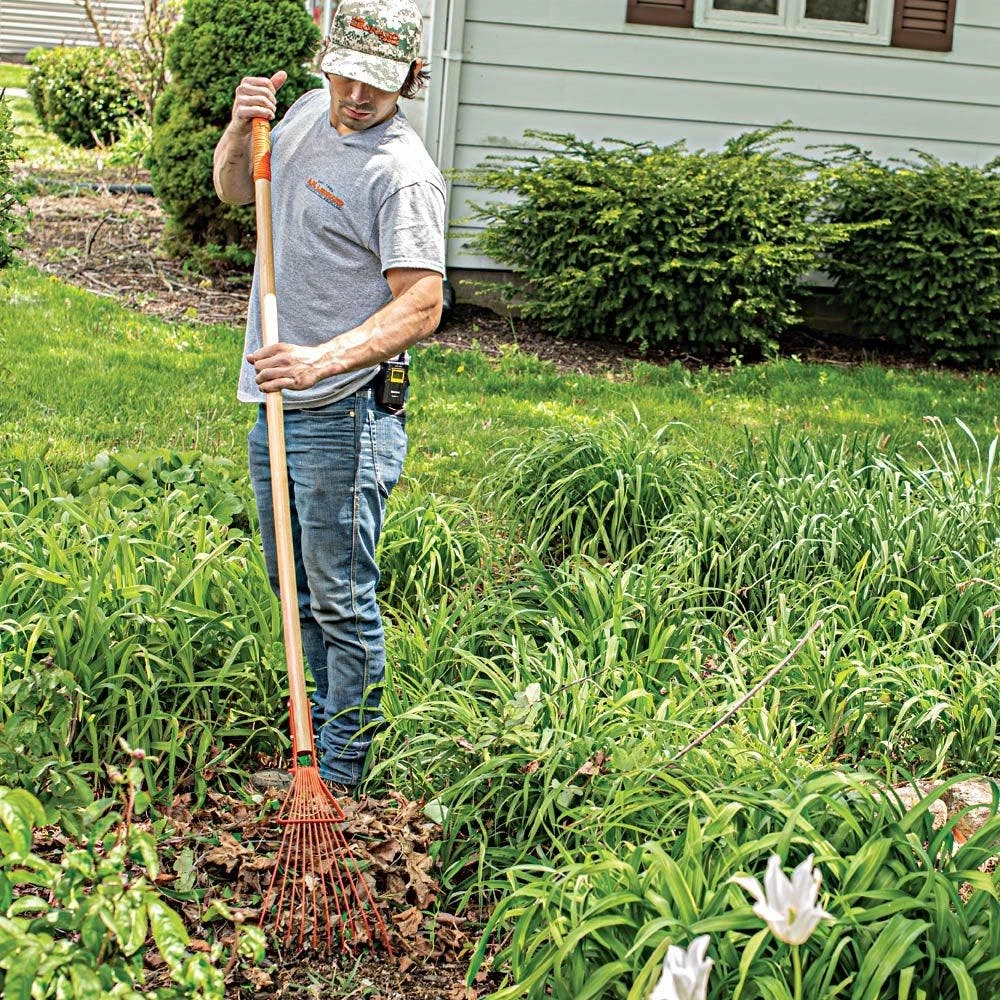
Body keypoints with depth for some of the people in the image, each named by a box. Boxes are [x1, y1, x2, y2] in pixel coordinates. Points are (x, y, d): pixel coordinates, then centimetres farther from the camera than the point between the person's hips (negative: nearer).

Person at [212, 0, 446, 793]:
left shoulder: (403, 172, -17)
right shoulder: (310, 113, 8)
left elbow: (421, 307, -24)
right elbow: (234, 190, 22)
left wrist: (323, 360, -35)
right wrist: (242, 129, 1)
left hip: (345, 415, -9)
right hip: (275, 401, 9)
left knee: (341, 601, -2)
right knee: (294, 586, 19)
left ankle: (339, 775, 9)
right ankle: (324, 729, 35)